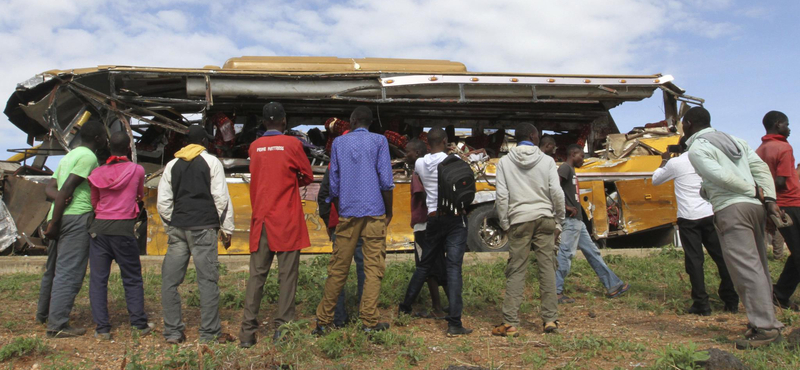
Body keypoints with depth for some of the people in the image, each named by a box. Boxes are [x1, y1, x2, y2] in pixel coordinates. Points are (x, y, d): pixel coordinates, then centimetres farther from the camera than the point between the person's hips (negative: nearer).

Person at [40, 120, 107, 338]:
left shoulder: (69, 155, 22)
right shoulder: (88, 157, -7)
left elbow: (50, 187, 14)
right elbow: (67, 188, -16)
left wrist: (58, 197, -7)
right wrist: (54, 223, -15)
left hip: (61, 217, 10)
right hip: (77, 216, -9)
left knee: (54, 269, 19)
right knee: (69, 272, -8)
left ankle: (44, 315, 32)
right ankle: (58, 325, -7)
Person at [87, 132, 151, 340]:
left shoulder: (97, 173, 7)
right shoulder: (137, 170, 2)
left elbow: (94, 203, 16)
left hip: (99, 228, 2)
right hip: (123, 229, -2)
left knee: (98, 279, 5)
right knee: (132, 279, 7)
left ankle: (102, 328, 3)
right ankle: (139, 324, 7)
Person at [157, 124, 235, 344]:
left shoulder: (172, 165, 13)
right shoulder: (211, 162, 2)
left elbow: (163, 202, 12)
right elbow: (221, 198, -3)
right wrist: (227, 229, 2)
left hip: (177, 228, 4)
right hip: (203, 228, -4)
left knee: (170, 280, 8)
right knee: (208, 280, -2)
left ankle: (172, 332, 10)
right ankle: (210, 333, -1)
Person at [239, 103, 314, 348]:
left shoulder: (254, 147, 8)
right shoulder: (292, 144, -3)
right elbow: (308, 177, 7)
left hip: (261, 219, 4)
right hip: (287, 220, -4)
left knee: (256, 275, 6)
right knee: (287, 274, 1)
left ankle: (248, 331, 5)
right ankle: (282, 328, 0)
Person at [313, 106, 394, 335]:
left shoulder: (339, 143, 10)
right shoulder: (379, 141, 4)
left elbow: (333, 184, 9)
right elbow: (386, 181, -3)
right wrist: (389, 211, 7)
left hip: (347, 214, 2)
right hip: (374, 213, -2)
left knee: (338, 269, 6)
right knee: (373, 268, 2)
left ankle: (323, 321, 11)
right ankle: (369, 322, 0)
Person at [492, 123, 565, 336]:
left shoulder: (505, 162, 3)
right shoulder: (547, 161, 3)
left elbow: (502, 196, -2)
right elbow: (557, 193, -2)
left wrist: (505, 224, 5)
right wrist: (559, 221, 8)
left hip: (519, 220, 0)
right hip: (544, 218, 1)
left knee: (516, 271, 0)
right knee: (547, 268, 6)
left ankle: (510, 323, -2)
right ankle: (550, 319, 10)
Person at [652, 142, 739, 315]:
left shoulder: (675, 163, -2)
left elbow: (655, 180, 13)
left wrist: (664, 161, 26)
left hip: (689, 218, -3)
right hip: (711, 215, 3)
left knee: (694, 260, 0)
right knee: (722, 257, 9)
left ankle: (701, 303, -1)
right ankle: (732, 301, 13)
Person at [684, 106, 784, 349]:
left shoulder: (696, 149, -1)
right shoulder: (735, 140, 22)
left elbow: (721, 176, -14)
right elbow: (761, 168, 12)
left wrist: (755, 191, -4)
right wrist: (770, 199, 3)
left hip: (731, 209, -8)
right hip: (755, 207, 8)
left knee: (746, 269, -10)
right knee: (758, 267, 11)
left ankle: (765, 327, -13)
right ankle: (767, 321, 15)